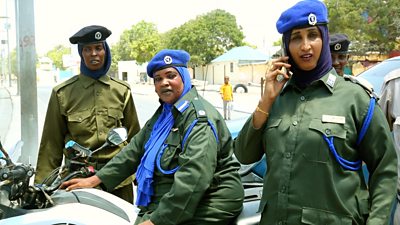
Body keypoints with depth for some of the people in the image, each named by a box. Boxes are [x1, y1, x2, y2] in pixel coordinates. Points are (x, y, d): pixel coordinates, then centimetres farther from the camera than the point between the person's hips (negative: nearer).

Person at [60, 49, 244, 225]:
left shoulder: (199, 117, -16)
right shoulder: (164, 114, 14)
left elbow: (194, 177, -26)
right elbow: (136, 148, 15)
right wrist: (95, 179, 10)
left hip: (201, 210, -8)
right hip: (163, 205, 8)